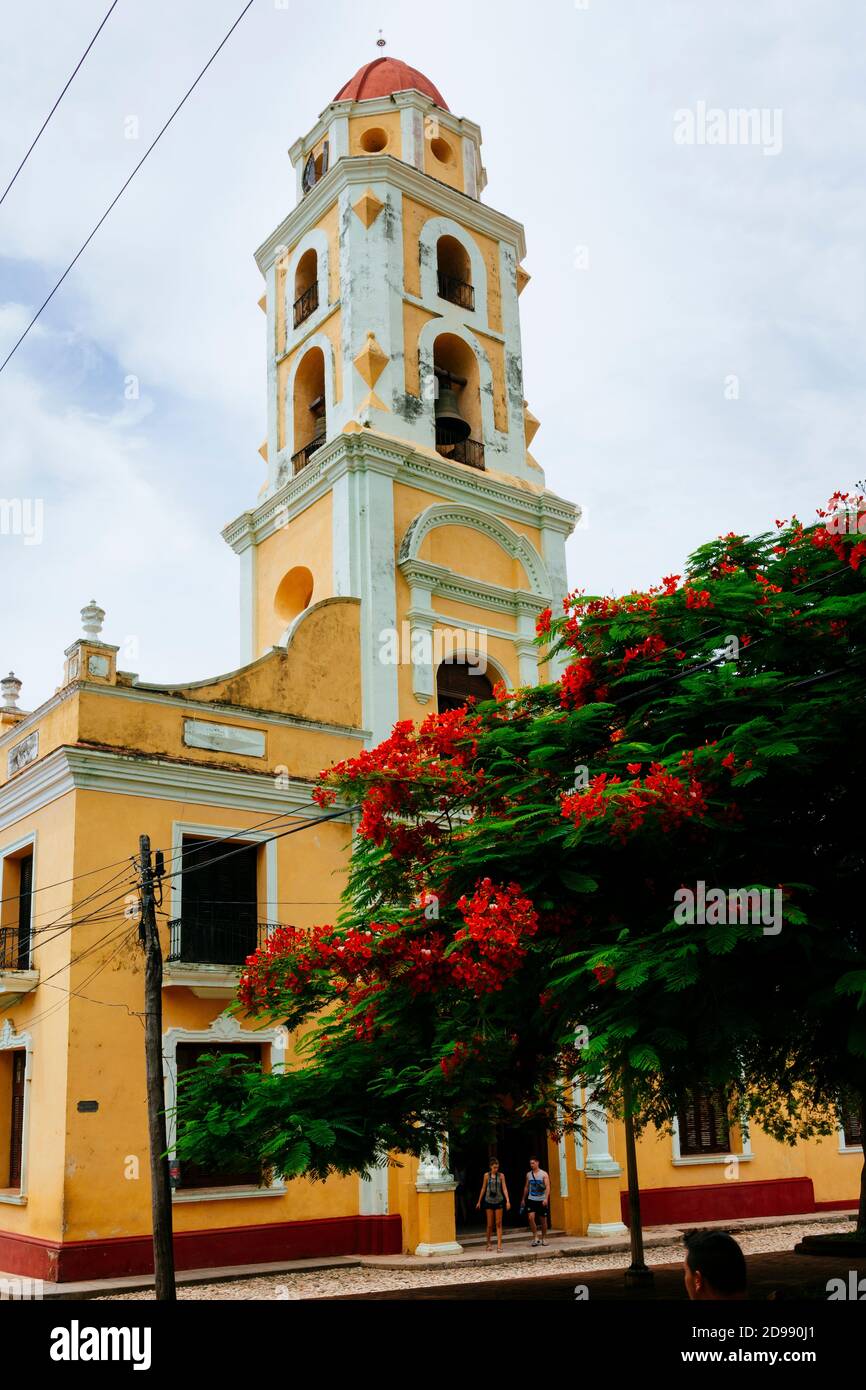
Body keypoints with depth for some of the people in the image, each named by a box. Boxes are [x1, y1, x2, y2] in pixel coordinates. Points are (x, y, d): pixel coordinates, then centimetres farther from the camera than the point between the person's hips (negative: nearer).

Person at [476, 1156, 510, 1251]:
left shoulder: (501, 1175, -2)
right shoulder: (487, 1175, -1)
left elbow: (504, 1188, -4)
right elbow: (483, 1188, 7)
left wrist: (508, 1201, -15)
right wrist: (479, 1201, 12)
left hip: (499, 1201, 0)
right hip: (489, 1201, 0)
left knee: (499, 1224, -2)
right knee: (490, 1224, 5)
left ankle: (499, 1245, -2)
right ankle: (488, 1243, 23)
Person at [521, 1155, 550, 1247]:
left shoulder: (543, 1174, -4)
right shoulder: (528, 1175, 7)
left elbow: (547, 1187, -11)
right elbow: (526, 1187, 16)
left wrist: (546, 1198, -23)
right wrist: (523, 1199, 17)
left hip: (542, 1200, -2)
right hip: (531, 1200, 2)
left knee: (543, 1220, 5)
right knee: (531, 1217, -17)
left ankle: (542, 1239, 20)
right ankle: (535, 1237, -8)